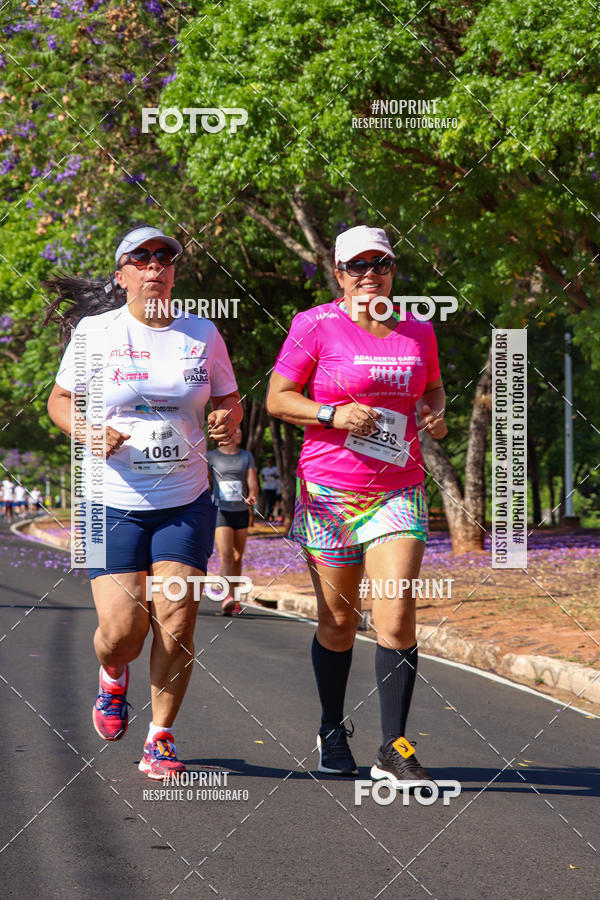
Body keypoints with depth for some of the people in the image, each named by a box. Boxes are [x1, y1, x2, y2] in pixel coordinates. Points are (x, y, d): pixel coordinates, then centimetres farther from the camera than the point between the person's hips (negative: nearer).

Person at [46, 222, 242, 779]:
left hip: (185, 503, 2)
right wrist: (90, 433, -13)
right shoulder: (94, 332, -2)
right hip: (113, 503, -1)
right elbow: (59, 400, 7)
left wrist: (228, 420, -9)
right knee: (121, 632, -8)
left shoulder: (203, 335, 4)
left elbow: (229, 401, 15)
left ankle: (161, 740, 9)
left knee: (176, 624, -8)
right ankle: (113, 678, 30)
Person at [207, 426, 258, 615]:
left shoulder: (246, 456, 10)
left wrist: (252, 496, -20)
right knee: (226, 555, -19)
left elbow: (253, 482, 2)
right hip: (220, 512, -4)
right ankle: (228, 598, -30)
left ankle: (232, 601, 22)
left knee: (237, 557, 10)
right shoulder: (212, 456, 3)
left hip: (241, 512, 4)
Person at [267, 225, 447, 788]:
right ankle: (332, 732, 29)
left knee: (396, 617, -12)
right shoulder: (315, 326, -4)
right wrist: (334, 414, -16)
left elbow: (431, 387, 26)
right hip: (329, 492, -2)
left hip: (398, 492, 2)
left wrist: (434, 415, 3)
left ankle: (393, 748, -6)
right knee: (338, 624, 7)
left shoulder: (417, 331, 8)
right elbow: (277, 399, -1)